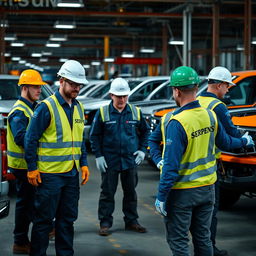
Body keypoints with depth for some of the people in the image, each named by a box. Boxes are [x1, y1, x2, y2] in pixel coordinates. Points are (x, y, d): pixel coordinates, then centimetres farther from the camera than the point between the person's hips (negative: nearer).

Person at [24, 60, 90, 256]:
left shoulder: (79, 108, 11)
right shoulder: (47, 107, -11)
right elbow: (30, 139, -10)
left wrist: (84, 164, 11)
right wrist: (32, 168, -11)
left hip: (72, 173, 7)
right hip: (49, 173, -7)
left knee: (68, 218, 13)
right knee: (44, 219, 1)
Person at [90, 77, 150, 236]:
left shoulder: (136, 112, 2)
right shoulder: (103, 113, -5)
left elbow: (145, 131, 15)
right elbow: (94, 135, 1)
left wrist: (142, 150, 6)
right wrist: (98, 156, -5)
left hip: (130, 160, 3)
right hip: (109, 161, -2)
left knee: (131, 192, 12)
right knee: (107, 193, 3)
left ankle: (131, 221, 24)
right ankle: (105, 223, 11)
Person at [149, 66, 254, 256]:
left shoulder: (176, 122, -22)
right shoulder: (210, 115, -1)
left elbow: (172, 165, -23)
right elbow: (225, 143, 16)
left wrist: (161, 197, -17)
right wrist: (244, 142, 37)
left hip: (182, 192, -7)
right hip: (207, 188, 7)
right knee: (203, 238, 18)